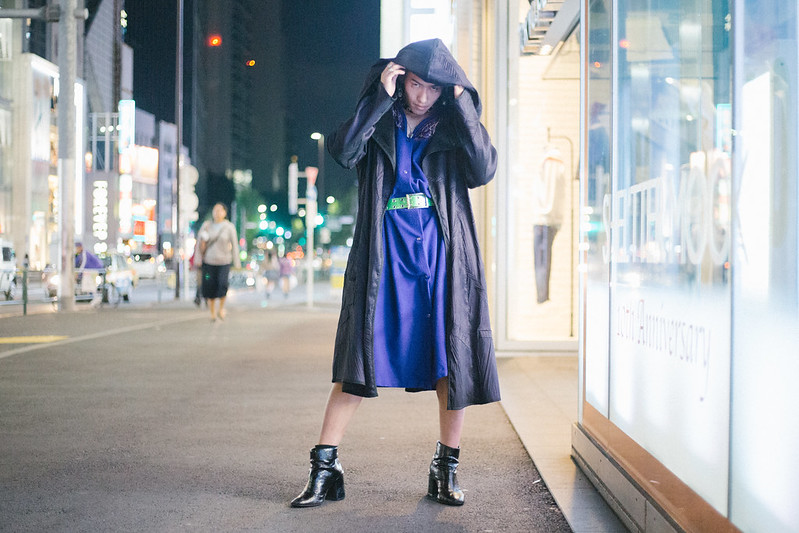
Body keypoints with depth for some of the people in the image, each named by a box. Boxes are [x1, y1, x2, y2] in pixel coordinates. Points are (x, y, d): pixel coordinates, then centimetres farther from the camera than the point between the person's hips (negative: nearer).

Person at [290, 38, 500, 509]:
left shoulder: (452, 126, 10)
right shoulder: (380, 121, 9)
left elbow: (484, 170, -8)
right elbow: (343, 151, -12)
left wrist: (462, 105, -7)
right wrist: (381, 97, -12)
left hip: (442, 257, 1)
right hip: (385, 258, -1)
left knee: (452, 363, 1)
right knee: (359, 361, -4)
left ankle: (447, 468, 14)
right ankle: (325, 468, 3)